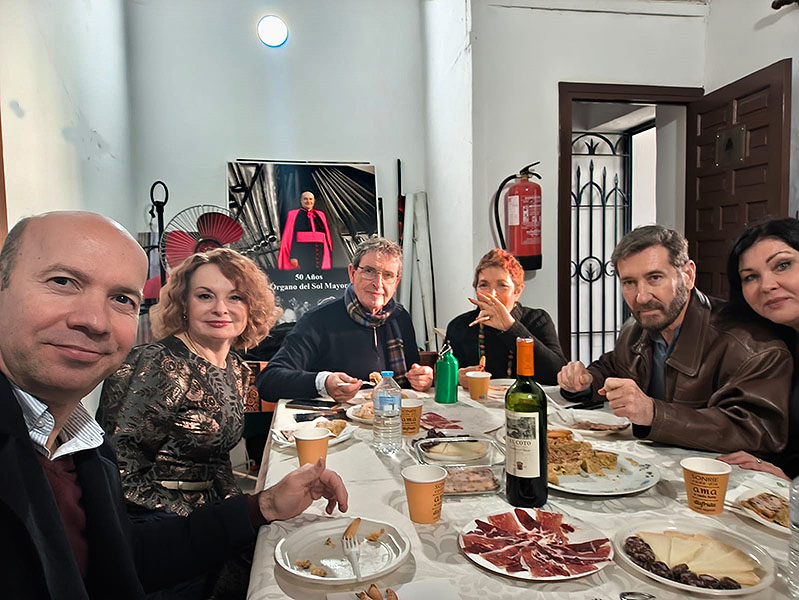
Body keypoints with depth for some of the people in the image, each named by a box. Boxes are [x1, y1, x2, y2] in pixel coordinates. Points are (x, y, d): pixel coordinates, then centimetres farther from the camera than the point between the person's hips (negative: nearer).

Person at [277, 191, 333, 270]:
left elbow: (326, 235, 15)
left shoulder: (320, 215, 15)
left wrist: (329, 253, 8)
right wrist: (293, 256, -11)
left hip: (320, 253, 3)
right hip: (302, 254, -3)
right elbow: (291, 236, -1)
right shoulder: (293, 214, 6)